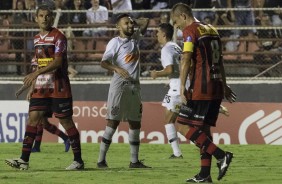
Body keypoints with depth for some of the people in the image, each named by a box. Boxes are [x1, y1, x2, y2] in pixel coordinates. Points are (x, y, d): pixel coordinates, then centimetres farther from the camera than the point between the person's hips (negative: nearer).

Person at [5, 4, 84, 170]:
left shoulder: (58, 37, -10)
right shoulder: (37, 39, 14)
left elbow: (57, 62, -21)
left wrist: (36, 73, -30)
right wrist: (33, 86, 19)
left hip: (59, 88, -7)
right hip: (41, 88, 7)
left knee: (66, 121, -2)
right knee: (33, 118, -3)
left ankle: (78, 160, 6)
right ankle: (24, 160, -7)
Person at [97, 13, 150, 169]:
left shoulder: (135, 38, 13)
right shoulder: (115, 42, -7)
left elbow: (145, 21, 27)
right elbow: (104, 62, -17)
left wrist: (133, 21, 15)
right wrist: (117, 69, -33)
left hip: (134, 86, 7)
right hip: (119, 85, -7)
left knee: (135, 123, 9)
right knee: (113, 122, -10)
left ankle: (134, 161, 15)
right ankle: (101, 160, -10)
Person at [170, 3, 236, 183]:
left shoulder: (191, 30, -6)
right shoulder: (211, 30, 18)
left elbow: (186, 59, -17)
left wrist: (182, 87, -21)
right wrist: (224, 85, 34)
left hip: (200, 88, -8)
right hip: (217, 87, 9)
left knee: (185, 127, -6)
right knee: (204, 129, 11)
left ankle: (221, 155, -15)